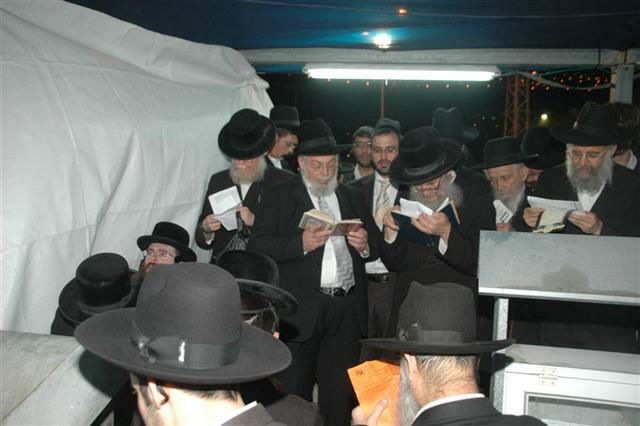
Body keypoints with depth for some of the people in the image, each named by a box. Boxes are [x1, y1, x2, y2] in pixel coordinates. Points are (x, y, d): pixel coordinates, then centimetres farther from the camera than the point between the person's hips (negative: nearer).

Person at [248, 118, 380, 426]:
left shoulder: (352, 197, 15)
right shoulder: (280, 197, 2)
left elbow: (375, 247, 16)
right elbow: (257, 247, -8)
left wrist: (365, 245, -7)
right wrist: (301, 243, -21)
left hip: (347, 308, 4)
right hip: (302, 308, -3)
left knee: (340, 393, 11)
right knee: (295, 393, 3)